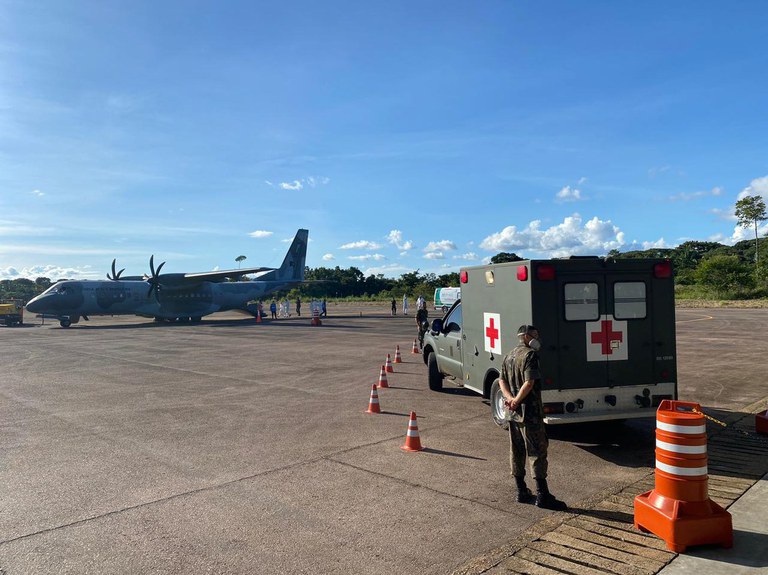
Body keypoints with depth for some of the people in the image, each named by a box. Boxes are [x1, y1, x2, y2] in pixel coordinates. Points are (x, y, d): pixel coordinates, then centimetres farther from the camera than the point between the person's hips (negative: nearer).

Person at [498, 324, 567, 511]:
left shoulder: (509, 356, 14)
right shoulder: (530, 355, -14)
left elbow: (502, 380, 10)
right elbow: (529, 383, -23)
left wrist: (510, 398, -4)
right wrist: (517, 401, -13)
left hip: (514, 414, 9)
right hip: (530, 413, -9)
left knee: (516, 452, 12)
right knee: (538, 453, -2)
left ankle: (522, 492, 20)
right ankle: (542, 496, 2)